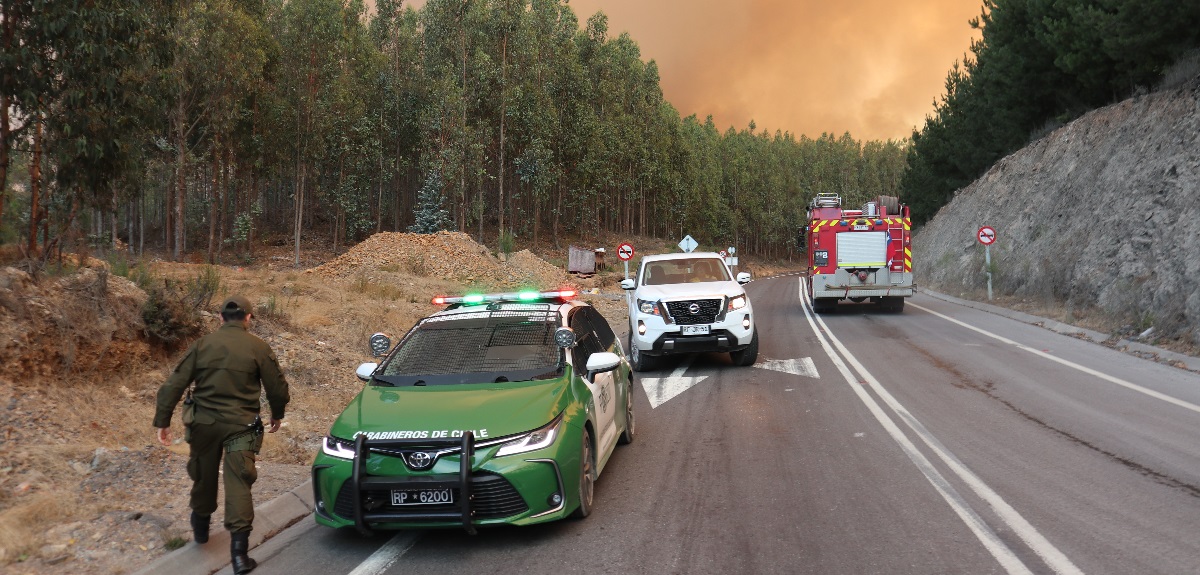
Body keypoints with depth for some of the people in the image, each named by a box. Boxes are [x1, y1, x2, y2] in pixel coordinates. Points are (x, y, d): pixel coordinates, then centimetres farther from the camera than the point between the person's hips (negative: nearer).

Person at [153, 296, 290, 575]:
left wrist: (162, 421, 3)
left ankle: (200, 529, 41)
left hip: (203, 422, 2)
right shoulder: (259, 348, -4)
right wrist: (277, 415, 19)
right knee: (238, 482, -4)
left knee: (204, 476, 21)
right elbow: (277, 387, 1)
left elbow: (174, 385, -2)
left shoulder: (202, 345, 1)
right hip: (241, 426, -2)